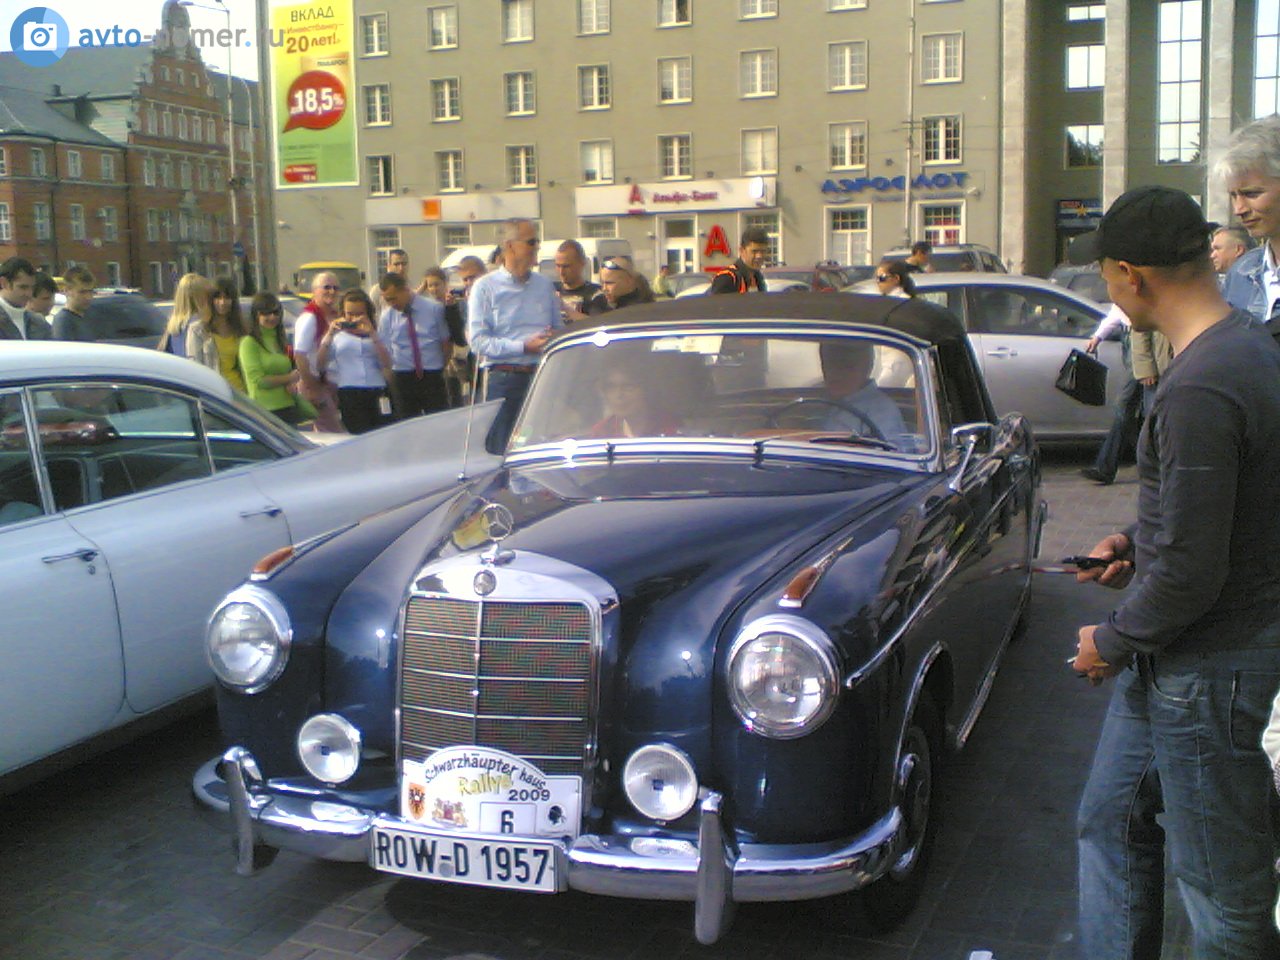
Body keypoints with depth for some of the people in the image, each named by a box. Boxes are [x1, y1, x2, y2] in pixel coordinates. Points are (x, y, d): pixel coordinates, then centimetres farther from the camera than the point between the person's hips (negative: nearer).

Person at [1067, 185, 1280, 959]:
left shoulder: (1200, 390, -27)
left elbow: (1191, 575, -26)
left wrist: (1112, 641, -11)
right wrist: (1138, 544, 10)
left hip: (1207, 667, -10)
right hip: (1172, 660, 10)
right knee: (1112, 824, 22)